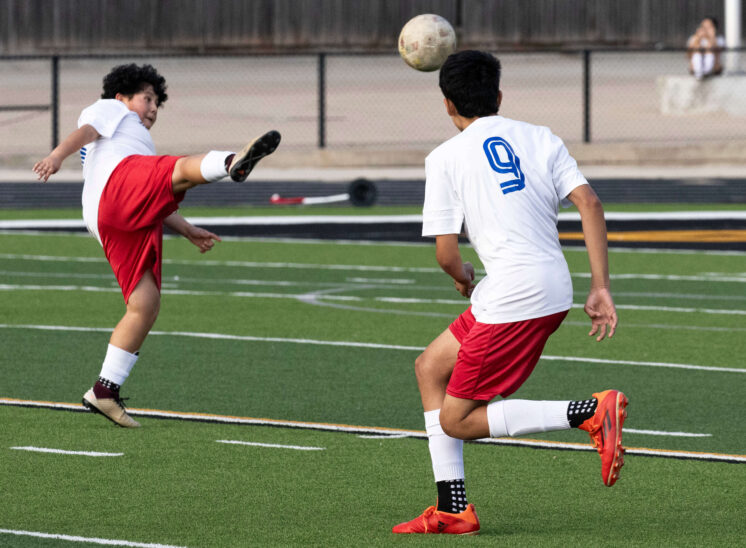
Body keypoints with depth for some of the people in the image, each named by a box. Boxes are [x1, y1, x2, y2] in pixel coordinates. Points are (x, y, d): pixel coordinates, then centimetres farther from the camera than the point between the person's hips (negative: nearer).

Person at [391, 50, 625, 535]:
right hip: (554, 289, 7)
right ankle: (452, 509, 18)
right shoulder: (541, 139, 12)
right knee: (430, 368, 21)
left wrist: (462, 277, 19)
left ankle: (592, 412, -12)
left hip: (514, 296, -7)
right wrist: (601, 289, 0)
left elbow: (446, 253, -4)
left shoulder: (446, 158, 0)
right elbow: (589, 204, 0)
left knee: (456, 420, 3)